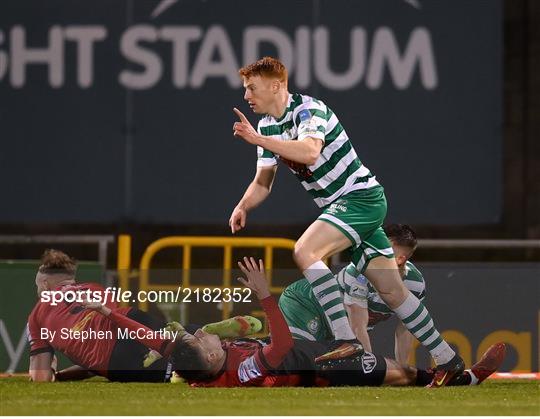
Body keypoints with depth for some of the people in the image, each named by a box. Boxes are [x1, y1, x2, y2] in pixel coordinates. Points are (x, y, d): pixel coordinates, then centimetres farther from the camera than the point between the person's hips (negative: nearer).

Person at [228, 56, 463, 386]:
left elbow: (310, 151, -36)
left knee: (305, 251, -27)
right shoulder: (267, 126, 10)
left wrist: (258, 139, -38)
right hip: (340, 206, 9)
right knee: (392, 291, 6)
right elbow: (263, 181, 15)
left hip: (362, 197, -9)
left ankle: (346, 341, -31)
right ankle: (448, 360, 12)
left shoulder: (308, 109, -17)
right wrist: (243, 207, -5)